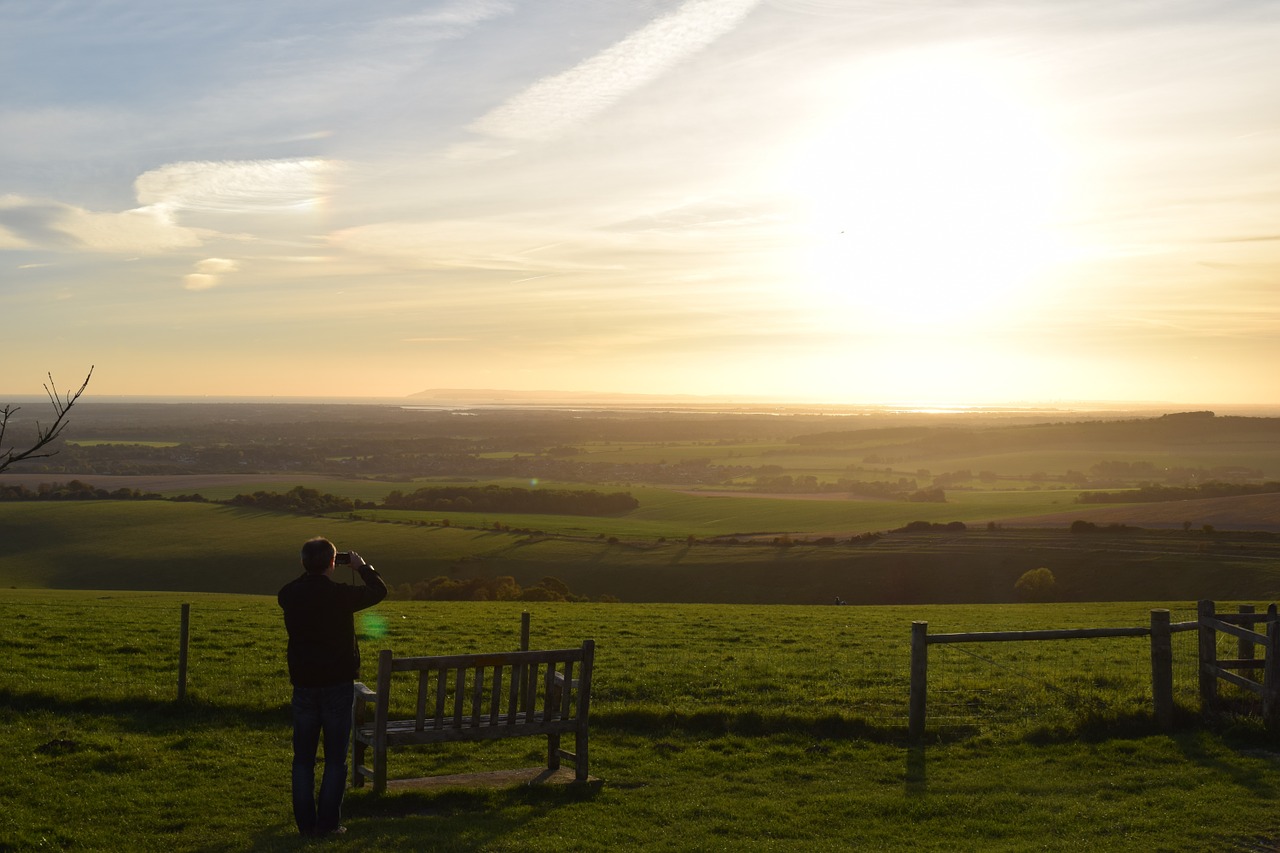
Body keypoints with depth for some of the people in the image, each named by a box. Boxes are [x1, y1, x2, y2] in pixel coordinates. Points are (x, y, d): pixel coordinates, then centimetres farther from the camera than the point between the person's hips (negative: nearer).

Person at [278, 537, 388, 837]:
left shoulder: (289, 595, -5)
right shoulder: (341, 595, -16)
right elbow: (379, 590, 2)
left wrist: (309, 573, 20)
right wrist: (362, 567, 16)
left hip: (304, 685, 3)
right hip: (338, 685, -3)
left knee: (303, 759, 11)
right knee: (335, 759, 6)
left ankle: (306, 823, 12)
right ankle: (328, 822, 5)